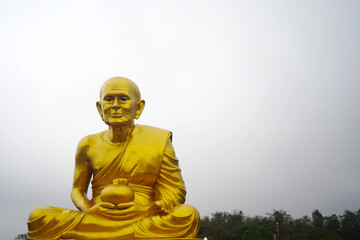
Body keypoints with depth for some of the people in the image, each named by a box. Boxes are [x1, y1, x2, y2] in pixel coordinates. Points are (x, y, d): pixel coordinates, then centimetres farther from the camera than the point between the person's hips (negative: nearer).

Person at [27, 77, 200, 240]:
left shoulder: (157, 141, 5)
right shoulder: (89, 145, 10)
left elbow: (175, 190, 5)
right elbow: (77, 189, 18)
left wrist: (163, 204, -17)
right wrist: (85, 208, -4)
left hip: (144, 219, -1)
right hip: (98, 220, 1)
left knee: (188, 214, -33)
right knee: (39, 216, -21)